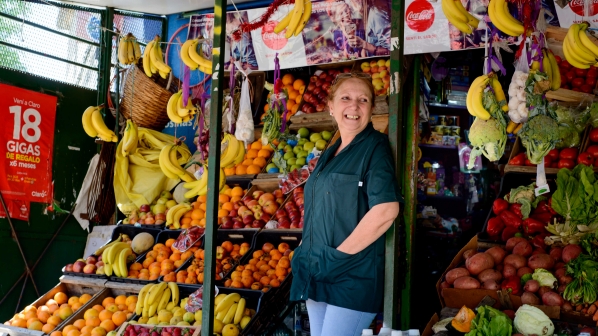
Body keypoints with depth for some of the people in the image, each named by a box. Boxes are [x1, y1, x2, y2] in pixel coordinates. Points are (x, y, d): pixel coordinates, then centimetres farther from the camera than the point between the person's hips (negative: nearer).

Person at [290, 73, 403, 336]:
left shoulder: (375, 148, -8)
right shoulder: (330, 154, 15)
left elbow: (386, 210, -21)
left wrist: (338, 255, -18)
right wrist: (306, 254, 5)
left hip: (353, 278, -8)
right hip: (317, 275, 8)